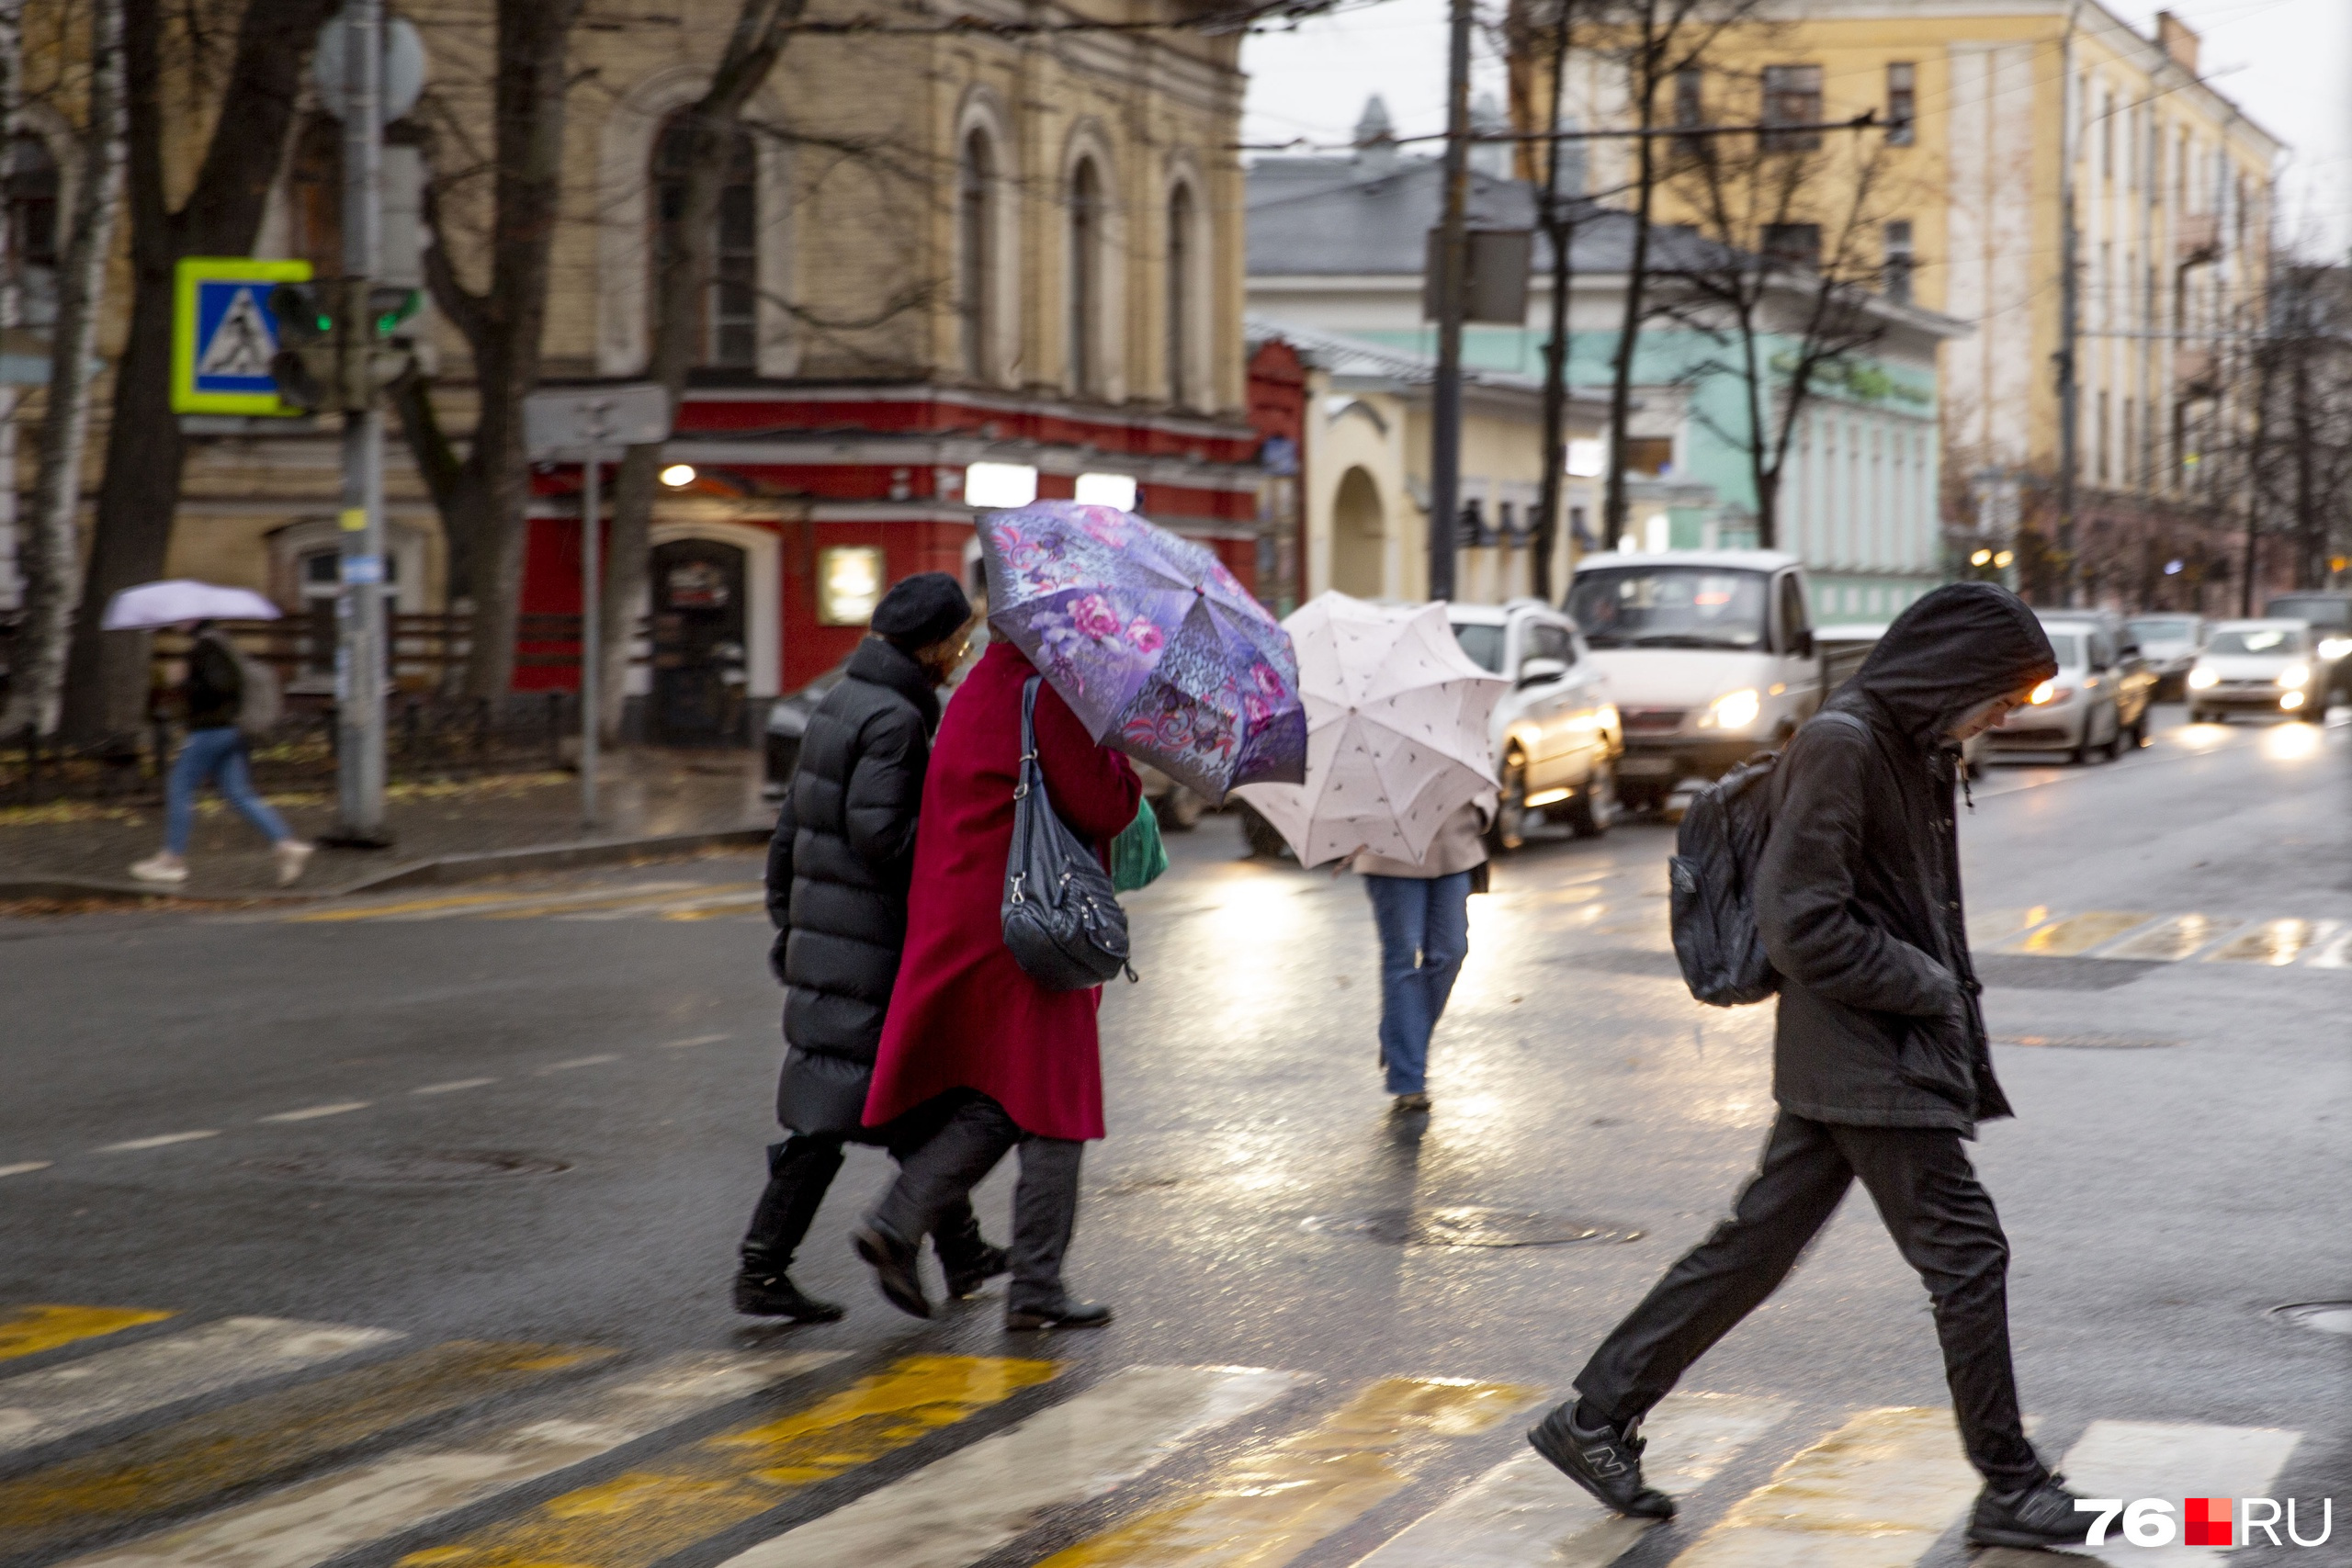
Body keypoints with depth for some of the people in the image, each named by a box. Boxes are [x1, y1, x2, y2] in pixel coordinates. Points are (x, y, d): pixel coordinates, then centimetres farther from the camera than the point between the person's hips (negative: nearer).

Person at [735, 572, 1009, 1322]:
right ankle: (762, 1272, 1)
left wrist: (785, 919, 21)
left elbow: (791, 823, 16)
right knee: (827, 1112, -3)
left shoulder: (839, 704, 13)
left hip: (819, 936, 10)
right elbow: (877, 831, -23)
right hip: (867, 947, -10)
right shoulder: (894, 720, -16)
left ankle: (961, 1253, 24)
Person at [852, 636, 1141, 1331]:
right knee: (1052, 1108, 0)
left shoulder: (976, 692, 15)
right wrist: (1123, 757, 1)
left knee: (992, 1104, 16)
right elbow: (1102, 806, -17)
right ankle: (1037, 1289, 4)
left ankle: (896, 1222, 1)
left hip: (960, 930, 9)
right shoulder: (1047, 698, -14)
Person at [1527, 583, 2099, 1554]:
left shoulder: (1913, 748, 15)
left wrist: (1969, 1064, 16)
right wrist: (1928, 987, -13)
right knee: (1965, 1253, -3)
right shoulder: (1841, 745, -16)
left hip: (1895, 1053, 9)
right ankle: (2011, 1491, 7)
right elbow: (1802, 923, -21)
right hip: (1864, 1062, -9)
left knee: (1755, 1247, 11)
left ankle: (1597, 1417, 16)